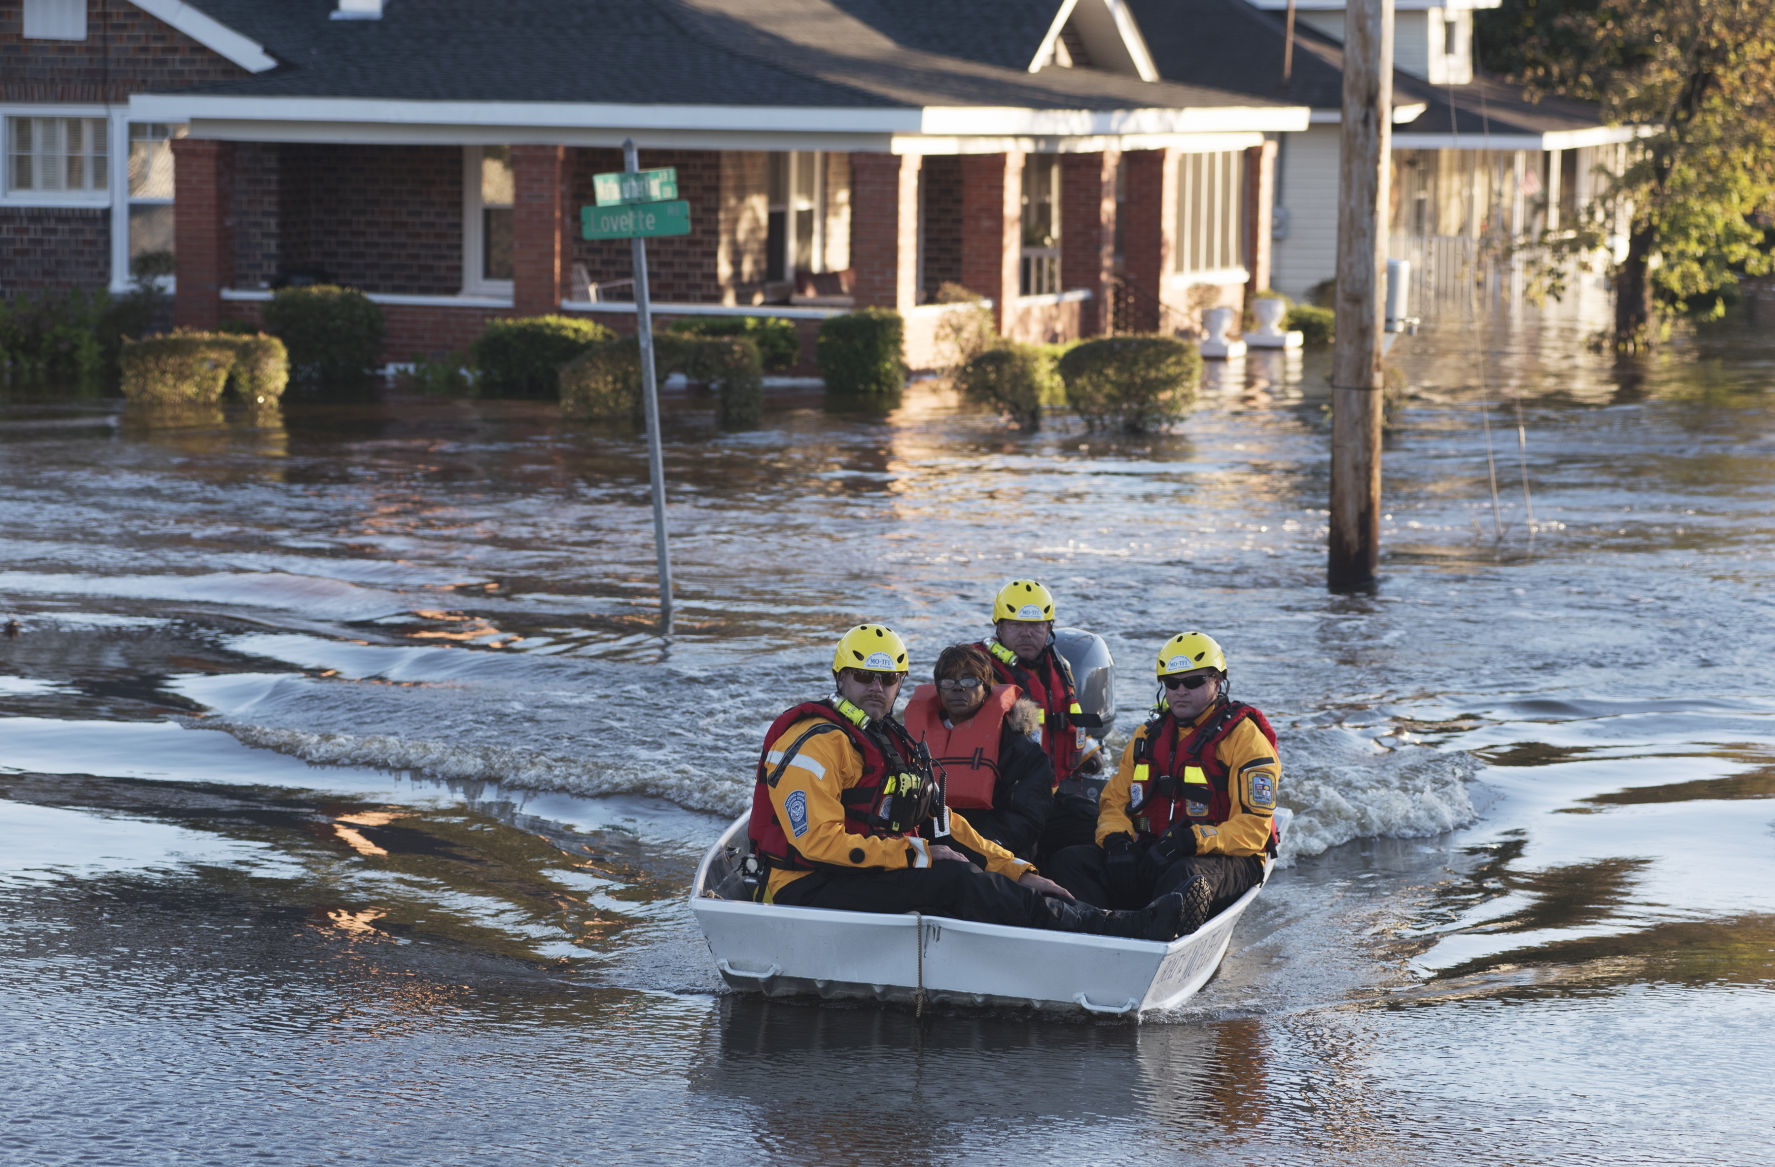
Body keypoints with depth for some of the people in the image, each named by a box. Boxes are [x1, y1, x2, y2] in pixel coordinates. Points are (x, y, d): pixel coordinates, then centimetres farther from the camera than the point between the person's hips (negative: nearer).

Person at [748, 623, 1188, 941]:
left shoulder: (895, 745, 20)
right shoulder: (816, 743, -10)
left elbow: (944, 828, 20)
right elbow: (819, 842, -20)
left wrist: (1017, 871, 8)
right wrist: (920, 854, -17)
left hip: (873, 881, 9)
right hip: (809, 891, -9)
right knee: (955, 881, -24)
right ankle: (1113, 931, -28)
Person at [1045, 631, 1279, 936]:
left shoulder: (1244, 738, -1)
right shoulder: (1149, 736, 19)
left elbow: (1252, 830, -8)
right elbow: (1115, 800, 19)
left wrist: (1191, 841, -24)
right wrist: (1116, 839, -5)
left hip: (1224, 860, -5)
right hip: (1151, 854, 5)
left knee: (1186, 877, -40)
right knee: (1071, 862, -18)